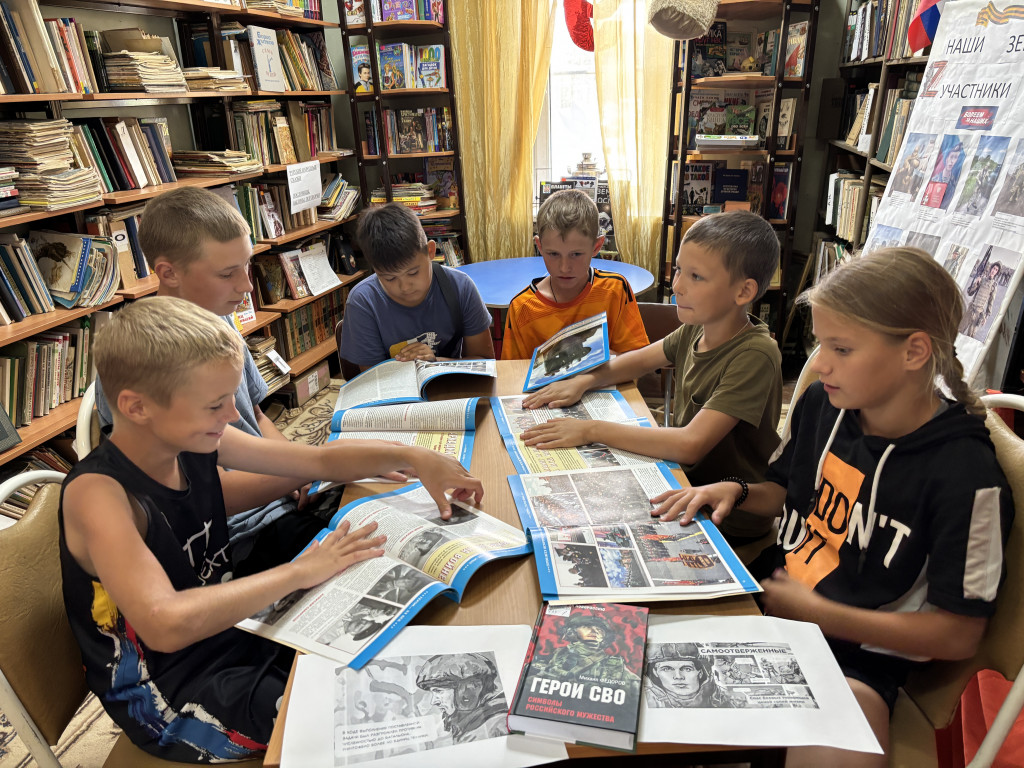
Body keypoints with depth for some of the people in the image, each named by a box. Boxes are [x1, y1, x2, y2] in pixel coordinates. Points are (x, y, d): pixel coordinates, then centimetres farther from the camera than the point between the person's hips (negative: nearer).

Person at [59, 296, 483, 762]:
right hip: (177, 699, -6)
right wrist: (299, 572, -33)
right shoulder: (96, 493, -27)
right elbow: (166, 624, -40)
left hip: (236, 629, 7)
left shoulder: (195, 443, -7)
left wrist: (412, 457, -15)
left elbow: (321, 460, -2)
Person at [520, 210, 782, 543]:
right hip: (686, 480, 7)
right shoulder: (696, 328, -4)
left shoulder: (755, 355, -28)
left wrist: (591, 430, -31)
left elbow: (690, 445, -35)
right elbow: (640, 360, 13)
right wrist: (583, 381, -5)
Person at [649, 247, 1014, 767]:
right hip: (771, 601, 6)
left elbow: (959, 635, -12)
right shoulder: (820, 406, -2)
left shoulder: (964, 475, -19)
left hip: (858, 655, -5)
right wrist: (735, 492, -5)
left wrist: (816, 612, -16)